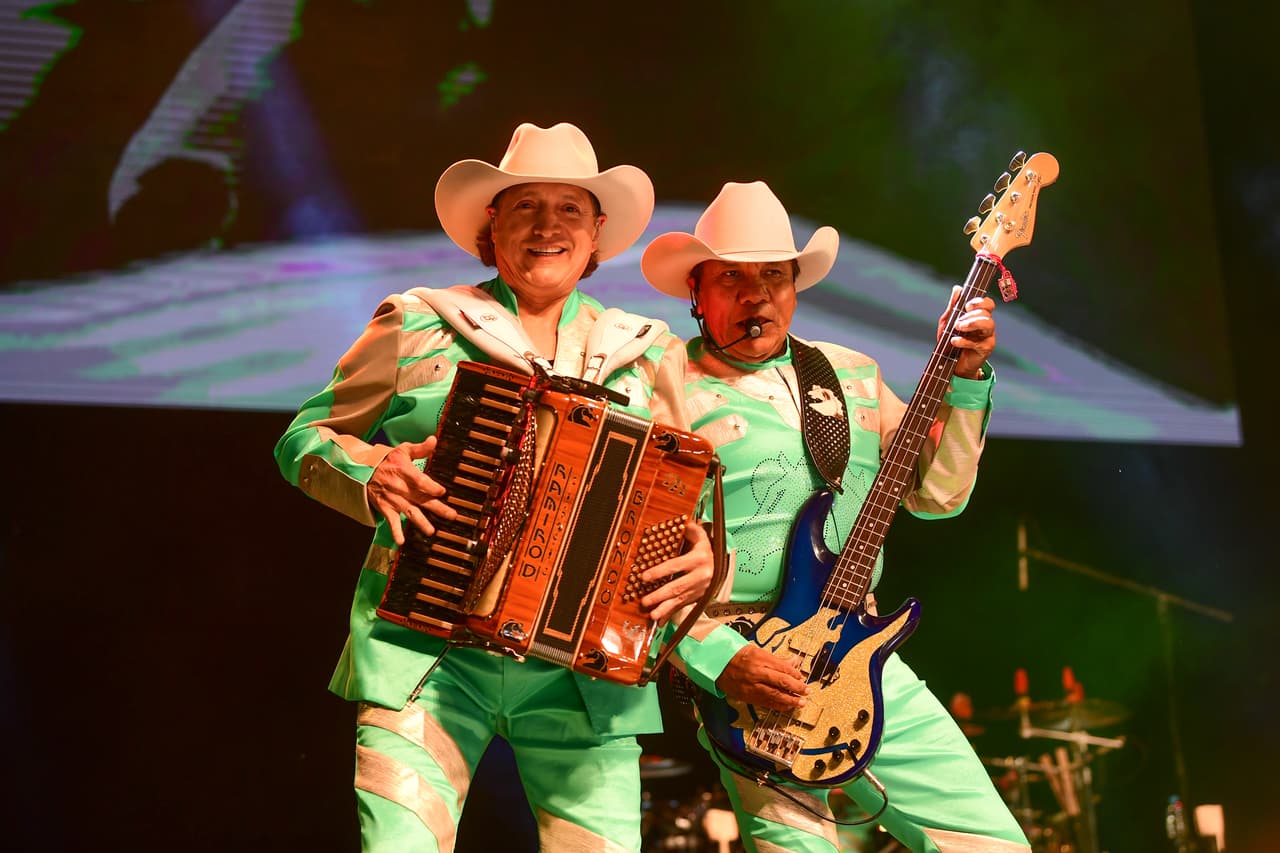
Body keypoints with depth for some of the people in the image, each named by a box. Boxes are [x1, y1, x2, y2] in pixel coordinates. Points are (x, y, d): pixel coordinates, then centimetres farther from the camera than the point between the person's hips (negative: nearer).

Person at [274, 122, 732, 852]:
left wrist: (703, 560, -6)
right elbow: (306, 437, 12)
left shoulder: (649, 355, 14)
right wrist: (372, 472, -9)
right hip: (425, 649, -2)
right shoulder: (418, 326, 9)